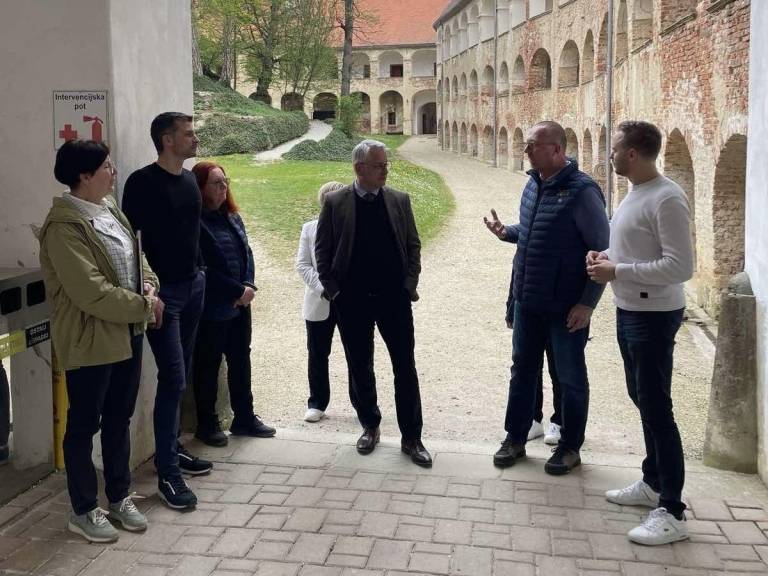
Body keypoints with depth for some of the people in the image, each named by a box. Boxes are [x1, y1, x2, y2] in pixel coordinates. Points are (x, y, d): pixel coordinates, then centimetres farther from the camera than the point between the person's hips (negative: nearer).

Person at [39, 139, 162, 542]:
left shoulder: (109, 209, 8)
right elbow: (92, 294, -26)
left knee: (119, 420, 18)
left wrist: (149, 286, -2)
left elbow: (134, 256, 19)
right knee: (84, 426, 7)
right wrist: (144, 307, -16)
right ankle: (83, 511, 21)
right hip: (89, 341, -8)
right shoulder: (64, 227, -21)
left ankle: (119, 498, 32)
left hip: (127, 334, 8)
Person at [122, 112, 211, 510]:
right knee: (173, 378, -9)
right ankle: (168, 473, -2)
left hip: (193, 285, 7)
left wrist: (199, 271, 14)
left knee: (179, 377, 13)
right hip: (162, 290, -7)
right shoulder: (142, 182, -12)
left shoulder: (190, 179, 11)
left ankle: (171, 449, 26)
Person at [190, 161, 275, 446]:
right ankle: (207, 423, 18)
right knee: (208, 365, 5)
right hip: (211, 307, -7)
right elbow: (203, 268, -17)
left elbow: (246, 252, 9)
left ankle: (244, 417, 26)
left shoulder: (232, 217, 10)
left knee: (240, 359, 14)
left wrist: (249, 286, -8)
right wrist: (238, 291, -15)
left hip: (240, 304, 7)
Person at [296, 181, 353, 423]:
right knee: (317, 354, 9)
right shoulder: (310, 228, 5)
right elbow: (303, 264, 1)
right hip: (319, 303, 2)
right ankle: (317, 403, 20)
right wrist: (323, 288, -12)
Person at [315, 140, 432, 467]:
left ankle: (411, 437, 11)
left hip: (394, 297, 1)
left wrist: (409, 284, -2)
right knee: (360, 367, 11)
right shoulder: (335, 202, -2)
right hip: (352, 301, 0)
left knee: (405, 366, 2)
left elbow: (413, 245, 7)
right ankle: (370, 427, 28)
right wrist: (333, 290, -3)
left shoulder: (399, 201, 3)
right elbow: (322, 250, 2)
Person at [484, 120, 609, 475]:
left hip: (566, 307, -7)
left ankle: (570, 447, 24)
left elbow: (602, 250, -16)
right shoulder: (532, 185, 6)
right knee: (522, 370, 16)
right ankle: (515, 438, 31)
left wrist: (588, 303, -18)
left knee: (570, 377, 9)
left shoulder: (581, 191, -17)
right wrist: (506, 232, 1)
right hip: (527, 300, 7)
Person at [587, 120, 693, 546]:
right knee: (642, 399, 18)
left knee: (657, 409, -6)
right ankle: (653, 482, 34)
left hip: (654, 317, -10)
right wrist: (604, 255, 3)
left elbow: (680, 267, -25)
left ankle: (672, 512, 1)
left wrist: (617, 271, -22)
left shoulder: (667, 199, -20)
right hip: (628, 311, 10)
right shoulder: (634, 193, 10)